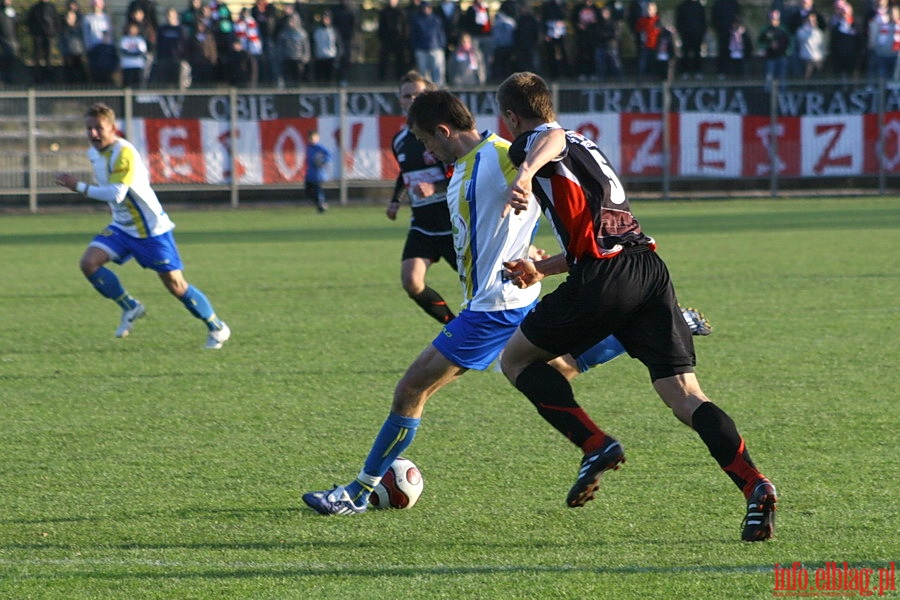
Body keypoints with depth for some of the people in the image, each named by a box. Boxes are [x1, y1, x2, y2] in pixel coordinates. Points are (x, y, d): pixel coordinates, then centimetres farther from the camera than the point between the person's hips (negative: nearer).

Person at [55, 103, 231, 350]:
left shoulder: (124, 153, -25)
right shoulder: (94, 153, 3)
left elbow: (116, 193, -35)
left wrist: (78, 186, -32)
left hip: (151, 229, -8)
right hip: (121, 227, 8)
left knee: (175, 284, -5)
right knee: (89, 262, -13)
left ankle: (217, 328, 14)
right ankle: (130, 308, 6)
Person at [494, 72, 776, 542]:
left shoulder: (530, 143, 6)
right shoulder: (586, 147, 33)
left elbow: (551, 139, -22)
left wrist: (525, 173, -42)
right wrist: (541, 270, 46)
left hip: (604, 276, -7)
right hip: (650, 268, 7)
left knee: (515, 359, 12)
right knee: (684, 395, -1)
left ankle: (596, 446, -4)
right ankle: (754, 484, -21)